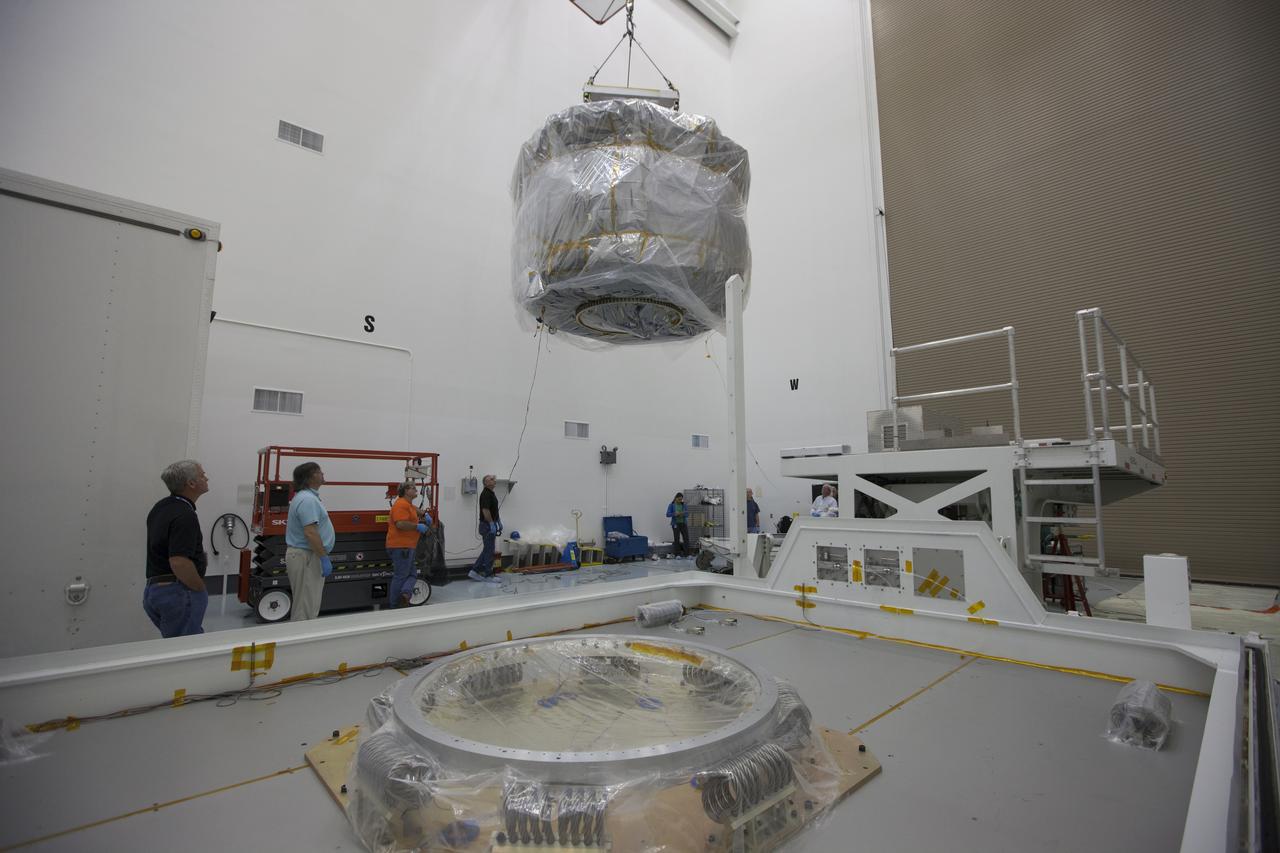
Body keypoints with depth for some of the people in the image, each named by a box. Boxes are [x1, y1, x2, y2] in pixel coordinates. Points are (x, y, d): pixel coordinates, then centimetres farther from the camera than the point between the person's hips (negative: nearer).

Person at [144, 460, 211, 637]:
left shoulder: (160, 507, 11)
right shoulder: (185, 516, -20)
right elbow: (179, 563, -28)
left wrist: (197, 557, 16)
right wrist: (201, 589, -14)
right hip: (178, 592, -10)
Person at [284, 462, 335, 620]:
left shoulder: (306, 496, 14)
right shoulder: (307, 500, -20)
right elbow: (310, 533, -27)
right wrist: (324, 558, -24)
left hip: (302, 554, 11)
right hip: (306, 557, -11)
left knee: (306, 604, 16)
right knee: (306, 607, -4)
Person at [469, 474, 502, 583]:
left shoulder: (492, 493, 14)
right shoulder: (486, 494, -18)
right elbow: (485, 510, -25)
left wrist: (499, 522, 20)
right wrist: (492, 524, -23)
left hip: (492, 525, 10)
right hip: (487, 526, -10)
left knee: (487, 550, 14)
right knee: (489, 551, -2)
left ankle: (475, 571, 17)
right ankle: (488, 575, 7)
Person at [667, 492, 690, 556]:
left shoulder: (683, 505, 5)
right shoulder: (671, 505, -1)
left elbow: (687, 514, 5)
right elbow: (668, 514, -6)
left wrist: (683, 514, -17)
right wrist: (675, 514, -21)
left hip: (684, 523, 2)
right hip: (676, 524, -2)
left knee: (686, 538, -4)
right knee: (676, 539, 2)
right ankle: (677, 554, 10)